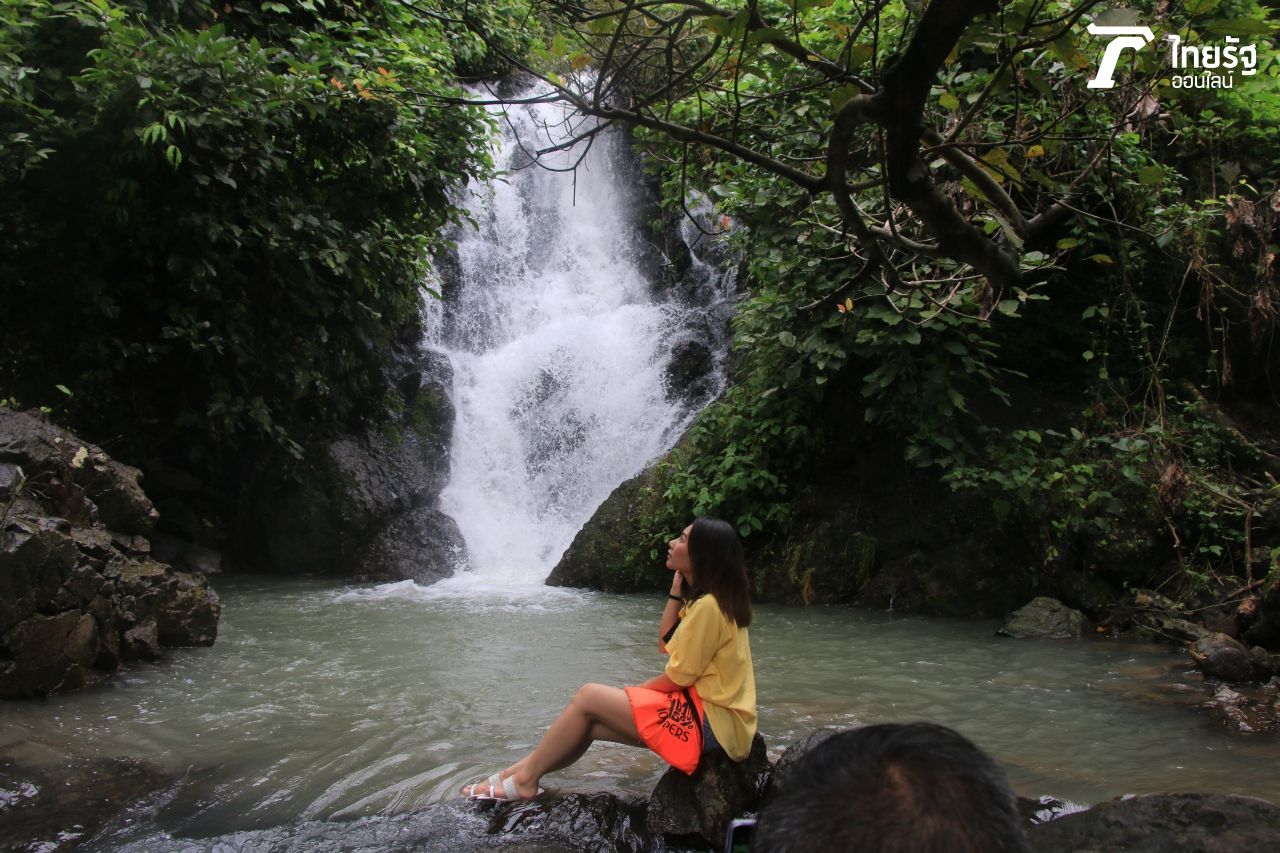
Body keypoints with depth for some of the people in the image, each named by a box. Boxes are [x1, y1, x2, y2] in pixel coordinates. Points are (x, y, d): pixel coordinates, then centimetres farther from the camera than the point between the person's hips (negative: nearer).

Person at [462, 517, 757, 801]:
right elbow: (666, 643, 12)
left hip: (710, 724, -9)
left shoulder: (708, 606, -20)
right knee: (587, 724, 4)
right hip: (699, 710, 9)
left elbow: (677, 677, -16)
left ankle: (523, 779, 2)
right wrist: (676, 591, 5)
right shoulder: (703, 598, 11)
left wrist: (634, 692, 0)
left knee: (588, 697, -10)